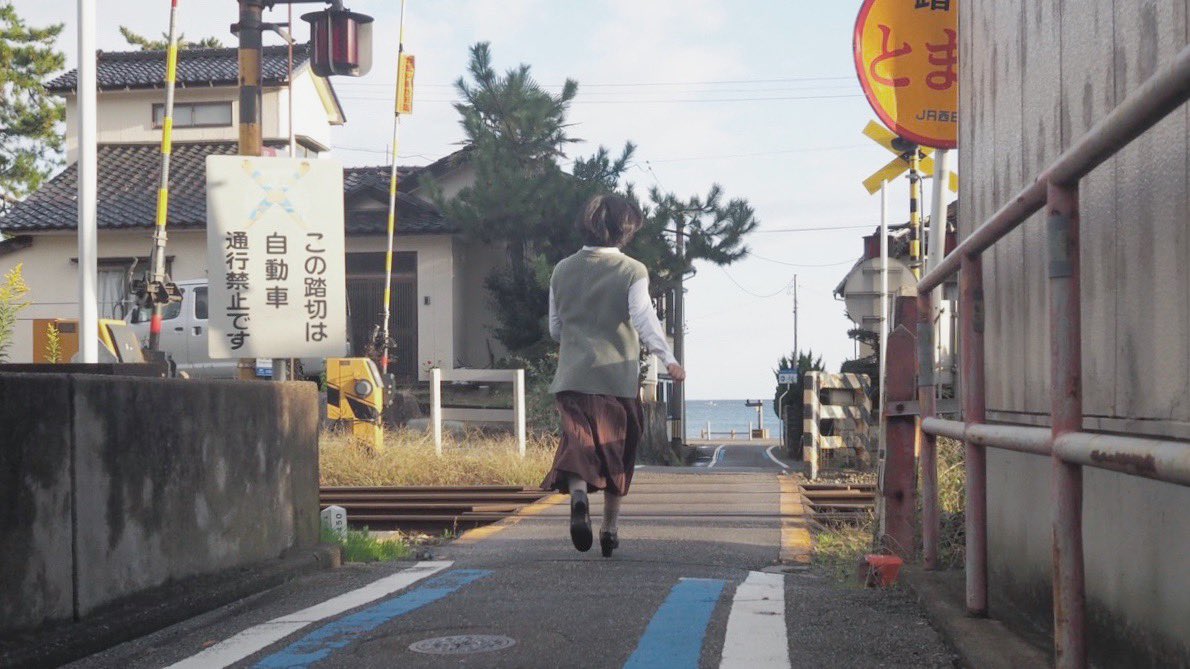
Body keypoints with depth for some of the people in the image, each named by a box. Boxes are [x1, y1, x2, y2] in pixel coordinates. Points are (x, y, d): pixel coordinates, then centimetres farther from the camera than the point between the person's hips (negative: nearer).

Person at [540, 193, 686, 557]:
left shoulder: (563, 270, 8)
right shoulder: (632, 271, -4)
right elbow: (645, 320, -15)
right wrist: (669, 359, -14)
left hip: (573, 374, 2)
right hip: (618, 375, -2)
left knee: (577, 447, -3)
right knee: (616, 454, 12)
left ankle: (578, 495, -34)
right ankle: (609, 530, 18)